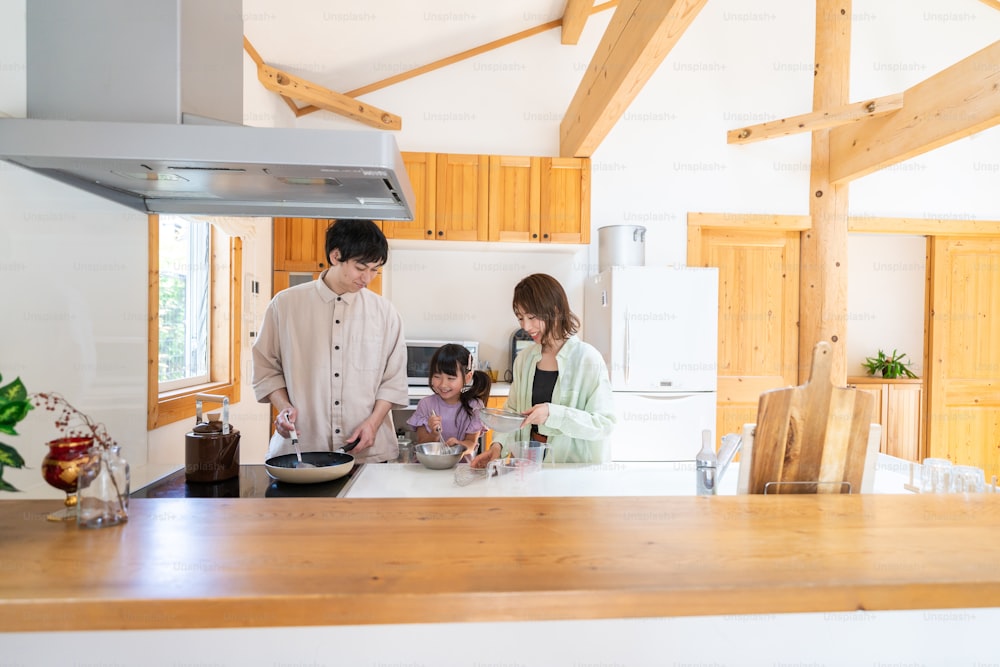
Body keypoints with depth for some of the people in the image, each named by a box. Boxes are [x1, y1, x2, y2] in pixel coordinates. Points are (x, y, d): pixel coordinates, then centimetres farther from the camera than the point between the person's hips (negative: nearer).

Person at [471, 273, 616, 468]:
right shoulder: (524, 358, 10)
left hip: (575, 468, -4)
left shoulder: (588, 359, -7)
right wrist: (498, 444, -1)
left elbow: (604, 424, -10)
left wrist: (552, 413, -20)